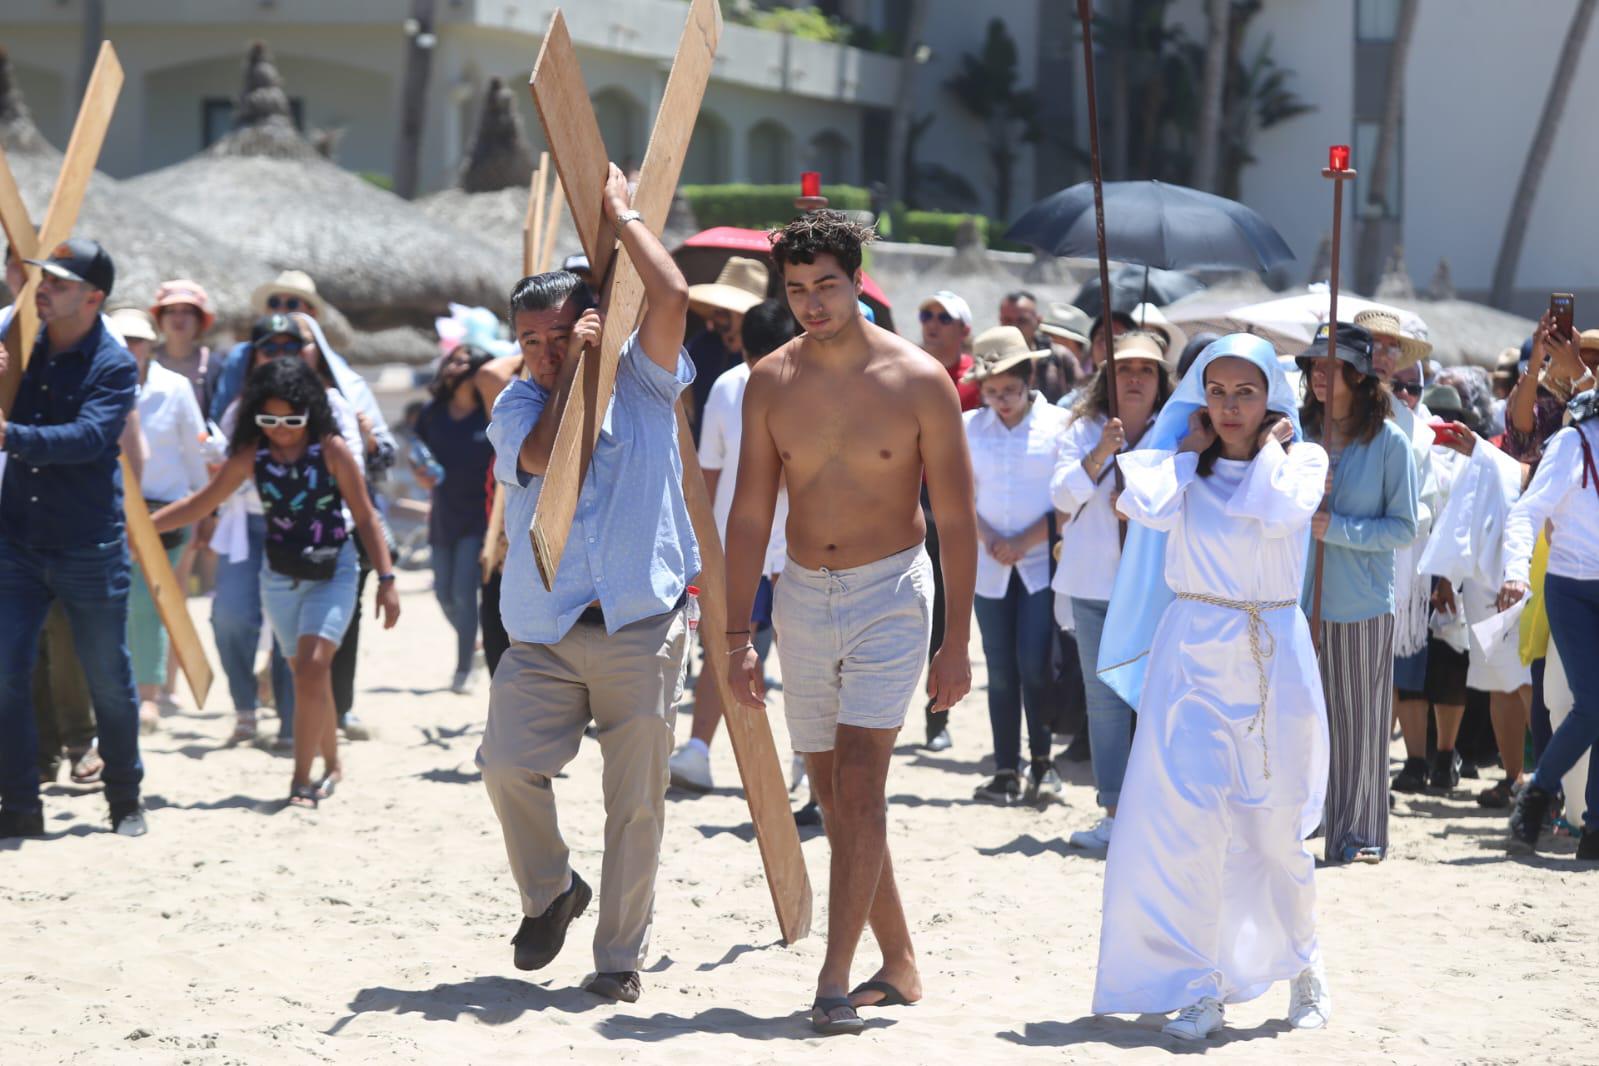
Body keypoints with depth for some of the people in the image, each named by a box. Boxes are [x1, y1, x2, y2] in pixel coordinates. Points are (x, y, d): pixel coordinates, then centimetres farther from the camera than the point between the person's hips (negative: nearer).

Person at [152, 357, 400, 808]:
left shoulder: (331, 450, -12)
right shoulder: (252, 454, -3)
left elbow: (365, 517, -7)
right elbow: (202, 503, 5)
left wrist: (386, 580, -10)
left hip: (332, 573, -4)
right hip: (280, 578, 4)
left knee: (312, 666, -18)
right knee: (309, 674, 11)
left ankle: (303, 780, -16)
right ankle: (331, 766, 29)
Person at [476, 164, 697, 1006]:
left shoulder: (641, 382, 6)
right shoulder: (518, 405, 9)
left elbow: (671, 296, -9)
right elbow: (542, 455, -13)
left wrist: (620, 210, 0)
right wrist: (574, 366, -8)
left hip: (641, 629, -1)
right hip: (543, 632, 1)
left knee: (636, 802, 0)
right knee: (507, 765, -12)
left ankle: (621, 957, 11)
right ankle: (549, 891, 15)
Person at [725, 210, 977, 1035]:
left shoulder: (918, 381, -10)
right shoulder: (771, 383, 0)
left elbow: (956, 519, -6)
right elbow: (750, 515, 4)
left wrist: (956, 643, -8)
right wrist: (738, 639, 0)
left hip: (889, 594, -4)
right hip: (802, 596, 4)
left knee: (859, 785, -15)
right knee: (833, 795, 8)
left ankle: (835, 979, -15)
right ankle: (899, 965, 21)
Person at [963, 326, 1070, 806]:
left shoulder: (1059, 424, -2)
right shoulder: (969, 427, 8)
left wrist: (1025, 541, -9)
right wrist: (989, 539, -6)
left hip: (1041, 564, -3)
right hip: (990, 567, 3)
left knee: (1034, 666, -11)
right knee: (1001, 673, 3)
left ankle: (1042, 764, 3)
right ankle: (1006, 772, 8)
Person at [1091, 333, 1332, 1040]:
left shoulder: (1301, 459, 5)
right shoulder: (1183, 460, 7)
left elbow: (1282, 511, -18)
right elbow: (1148, 509, -15)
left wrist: (1270, 445, -4)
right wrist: (1190, 449, -1)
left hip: (1274, 657, 0)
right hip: (1193, 655, 0)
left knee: (1277, 823, 5)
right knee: (1187, 812, -13)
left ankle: (1302, 964, 26)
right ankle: (1199, 983, -8)